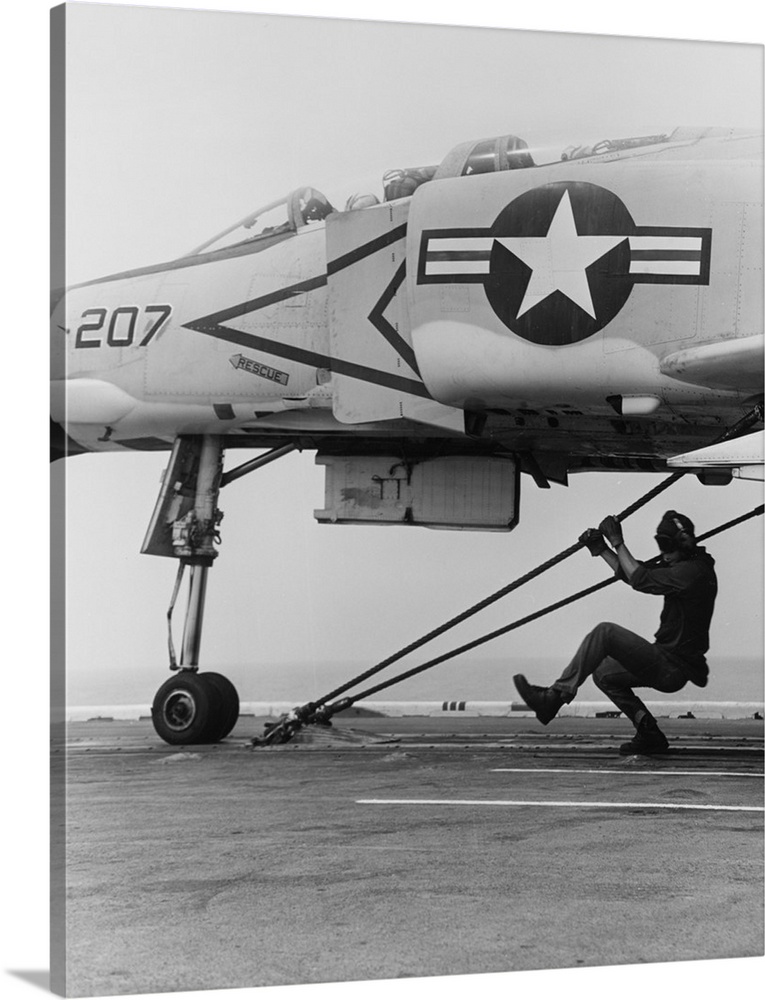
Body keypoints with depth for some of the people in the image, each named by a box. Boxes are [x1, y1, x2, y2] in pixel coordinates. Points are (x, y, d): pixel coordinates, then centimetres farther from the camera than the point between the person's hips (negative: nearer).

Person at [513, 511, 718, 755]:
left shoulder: (694, 571, -17)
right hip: (669, 664, 11)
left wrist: (618, 542, -13)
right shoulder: (683, 567, 14)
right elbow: (631, 574, 19)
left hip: (672, 668, -11)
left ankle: (554, 697, -23)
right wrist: (602, 550, 10)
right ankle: (650, 734, 12)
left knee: (605, 632, -21)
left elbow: (640, 580, -21)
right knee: (603, 673, 22)